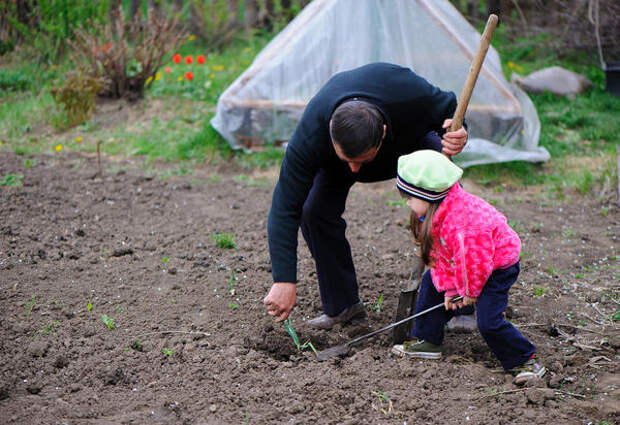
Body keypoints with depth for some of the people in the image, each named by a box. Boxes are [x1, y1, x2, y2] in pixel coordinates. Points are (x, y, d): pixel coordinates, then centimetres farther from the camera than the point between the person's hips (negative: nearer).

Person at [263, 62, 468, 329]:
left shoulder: (410, 95, -43)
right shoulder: (311, 134, -42)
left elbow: (449, 105, -18)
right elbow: (286, 206, -38)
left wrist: (455, 136, -42)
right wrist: (284, 281, -44)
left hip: (410, 133, 0)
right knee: (315, 210, -19)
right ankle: (341, 306, -4)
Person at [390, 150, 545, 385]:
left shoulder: (463, 224, -40)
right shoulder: (431, 214, -9)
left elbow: (475, 262, -30)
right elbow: (438, 255, 1)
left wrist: (470, 292, -13)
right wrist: (449, 287, -3)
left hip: (497, 268, -10)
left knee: (489, 321, -17)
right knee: (431, 284, 13)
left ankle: (525, 361, -2)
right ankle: (426, 340, 23)